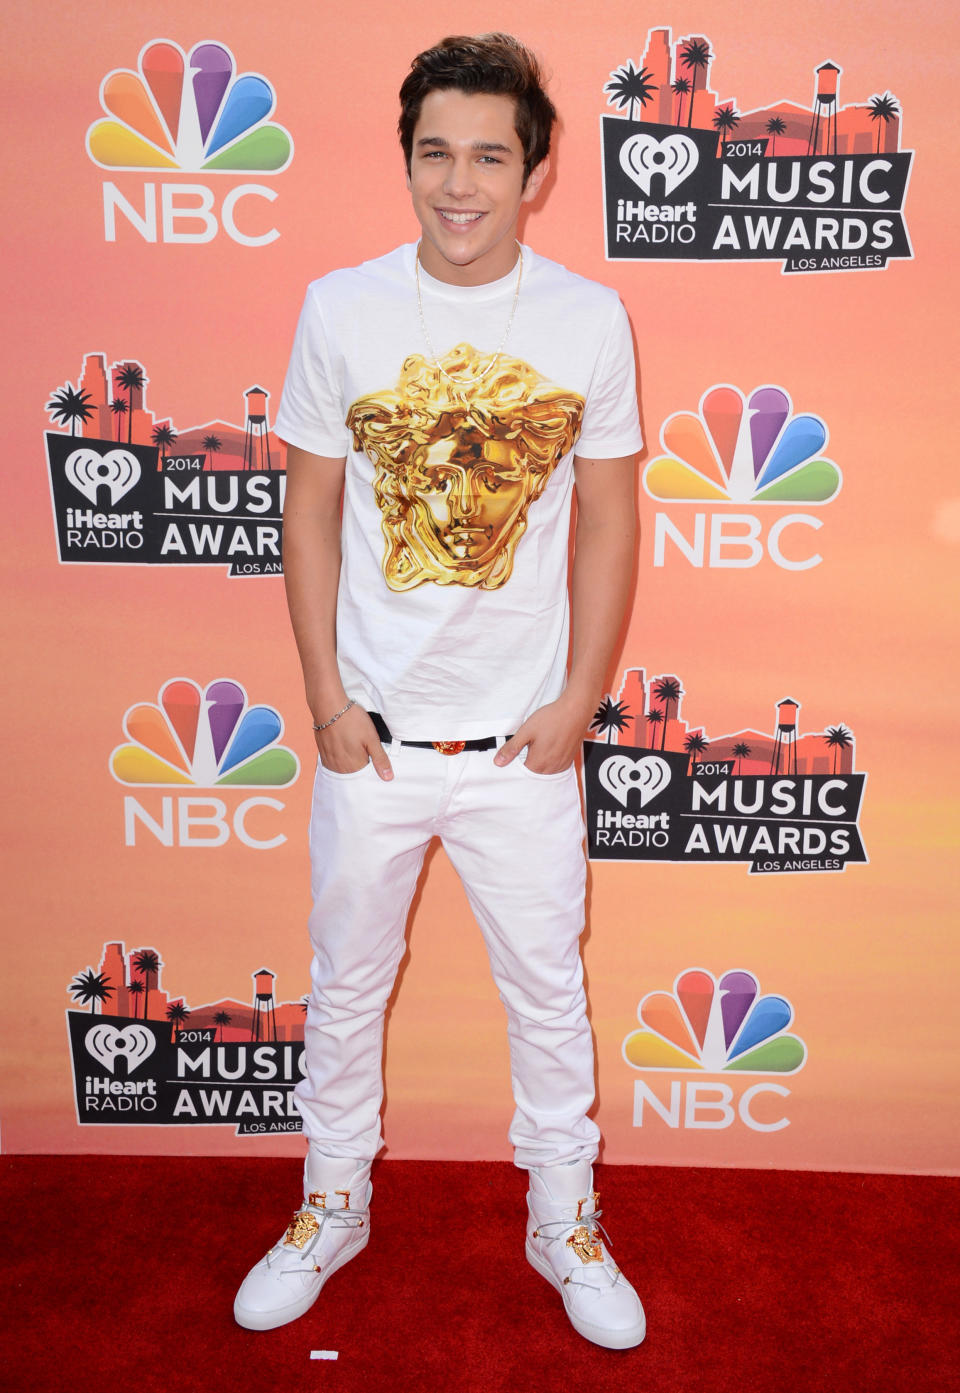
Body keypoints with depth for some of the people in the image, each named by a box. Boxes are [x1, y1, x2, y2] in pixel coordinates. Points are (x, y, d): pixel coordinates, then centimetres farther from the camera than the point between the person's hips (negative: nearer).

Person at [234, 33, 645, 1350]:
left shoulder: (590, 319, -4)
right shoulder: (340, 308, -4)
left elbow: (608, 521, 1)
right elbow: (311, 510, 0)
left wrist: (578, 701, -4)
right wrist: (326, 698, -4)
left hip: (522, 737, 0)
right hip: (372, 733, 1)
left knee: (548, 989, 14)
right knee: (347, 983, 16)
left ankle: (565, 1219, 38)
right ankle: (333, 1206, 40)